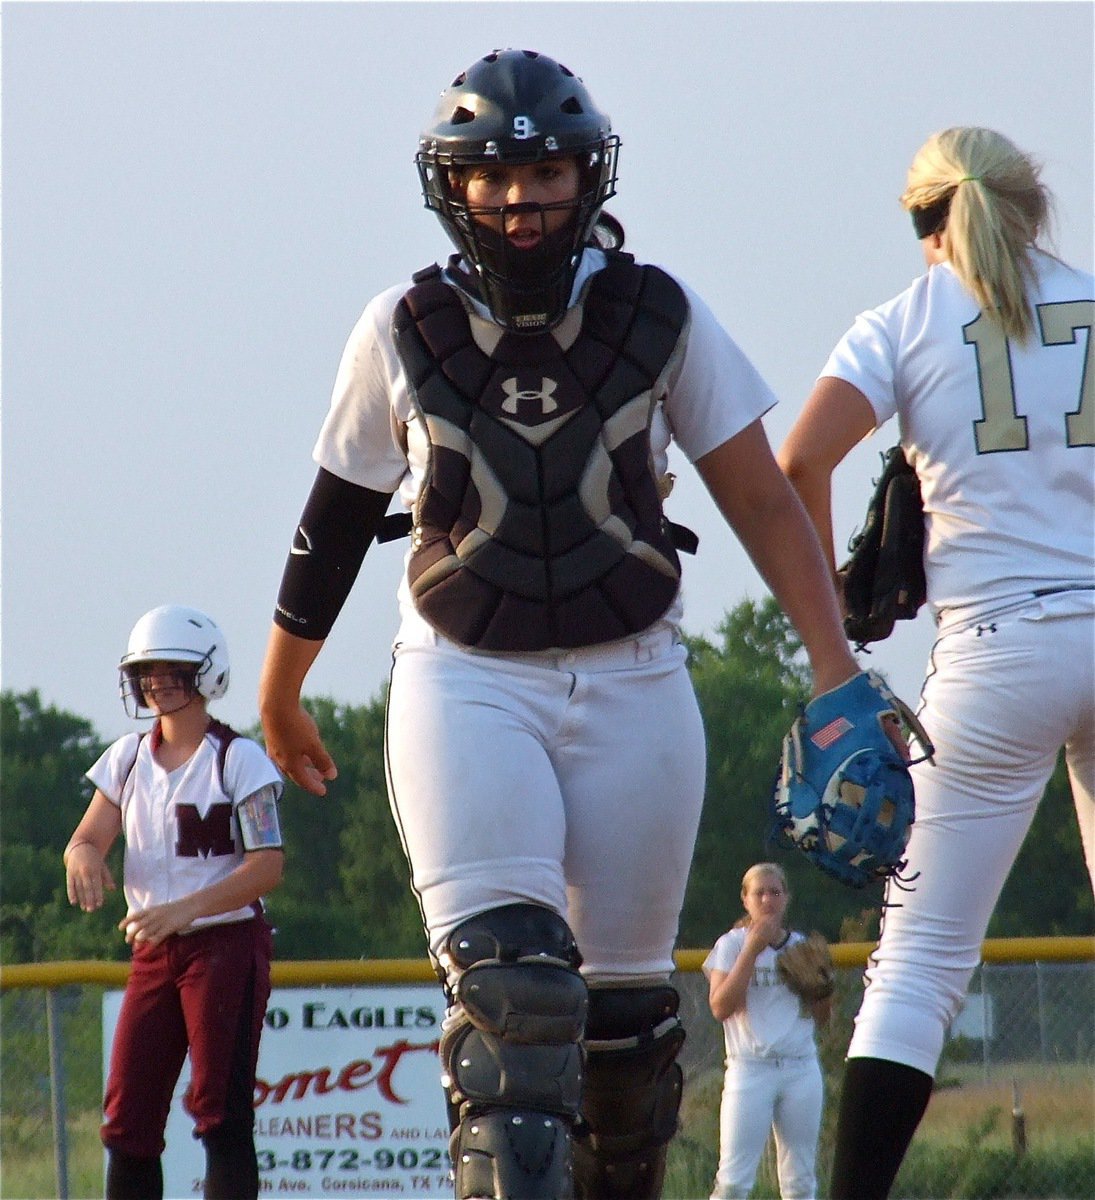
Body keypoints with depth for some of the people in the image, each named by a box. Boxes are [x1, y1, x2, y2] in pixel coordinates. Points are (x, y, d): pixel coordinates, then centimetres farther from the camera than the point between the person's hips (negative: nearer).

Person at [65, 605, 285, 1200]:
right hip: (154, 951, 6)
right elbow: (87, 838, 6)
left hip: (227, 944, -6)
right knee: (128, 1114, 1)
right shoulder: (128, 758, 11)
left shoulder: (239, 759, -7)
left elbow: (267, 865, -13)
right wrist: (83, 858, -21)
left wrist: (188, 908, -27)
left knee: (222, 1111, -9)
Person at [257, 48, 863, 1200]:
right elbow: (335, 522, 9)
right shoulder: (403, 332, -2)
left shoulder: (660, 315, -2)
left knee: (622, 1007, 6)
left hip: (631, 683, 2)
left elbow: (759, 497, 3)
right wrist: (279, 696, 19)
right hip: (464, 683, -2)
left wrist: (833, 663, -4)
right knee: (508, 980, -21)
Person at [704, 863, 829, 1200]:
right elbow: (720, 1006, -11)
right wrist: (752, 949, -12)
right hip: (750, 1069, -3)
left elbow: (822, 1017, 15)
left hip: (802, 1068, 3)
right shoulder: (732, 944, 3)